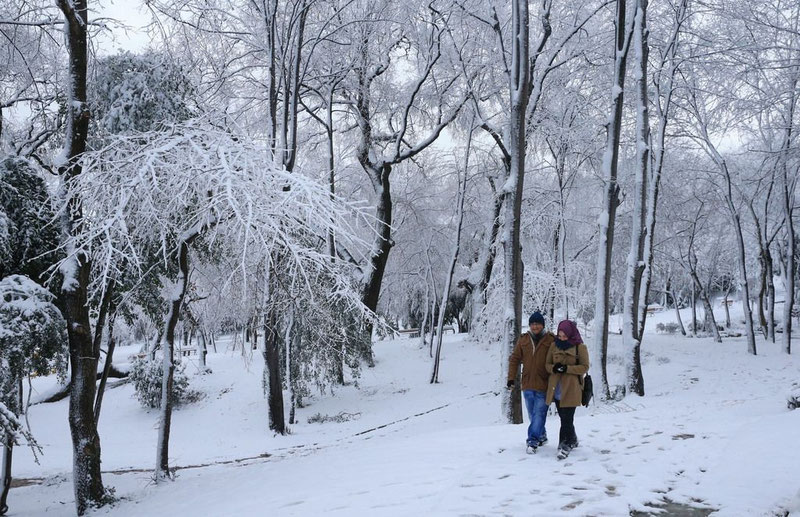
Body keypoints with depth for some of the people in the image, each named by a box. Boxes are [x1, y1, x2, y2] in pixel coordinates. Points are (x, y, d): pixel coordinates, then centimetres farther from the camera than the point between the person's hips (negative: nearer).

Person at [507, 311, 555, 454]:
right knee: (532, 415, 14)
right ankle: (542, 436, 31)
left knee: (538, 414, -7)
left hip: (543, 384, -4)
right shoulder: (523, 340, 5)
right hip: (527, 384, 4)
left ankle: (533, 441, -4)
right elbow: (515, 359, 9)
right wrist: (511, 377, 3)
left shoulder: (550, 340, -5)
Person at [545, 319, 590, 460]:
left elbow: (585, 367, -5)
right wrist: (554, 368, -12)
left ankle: (565, 445, -1)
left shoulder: (580, 348, -4)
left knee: (567, 418, -8)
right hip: (557, 388, 5)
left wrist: (567, 368, -18)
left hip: (571, 389, -5)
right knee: (564, 417, 15)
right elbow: (547, 364, 11)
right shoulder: (555, 346, 8)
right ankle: (573, 439, 34)